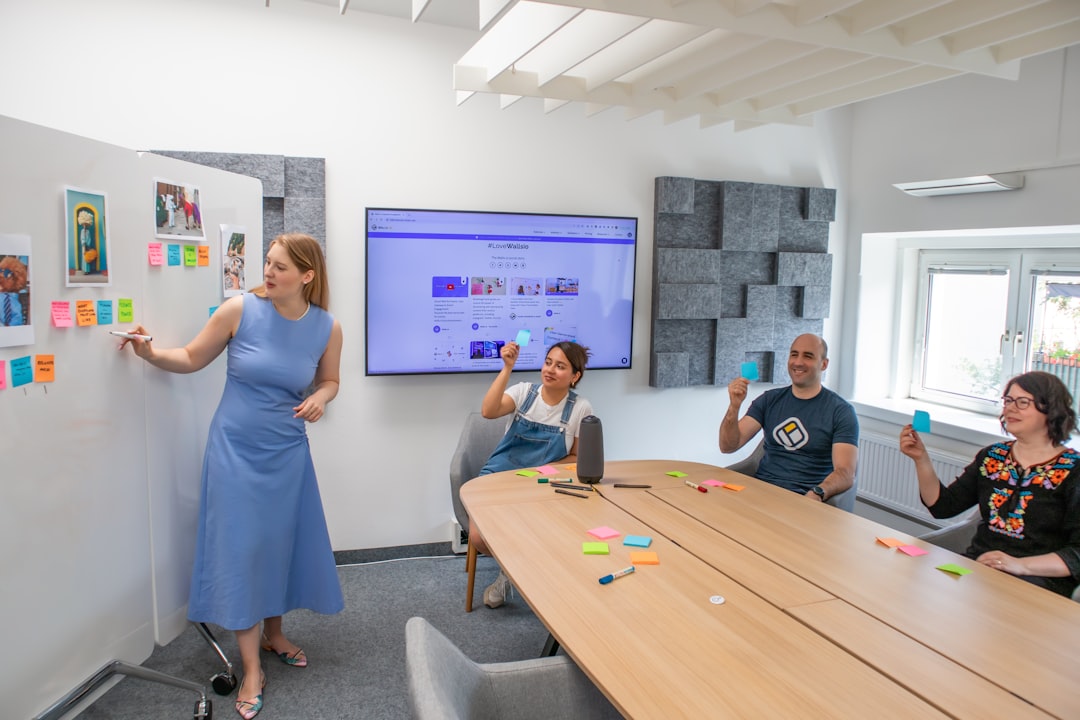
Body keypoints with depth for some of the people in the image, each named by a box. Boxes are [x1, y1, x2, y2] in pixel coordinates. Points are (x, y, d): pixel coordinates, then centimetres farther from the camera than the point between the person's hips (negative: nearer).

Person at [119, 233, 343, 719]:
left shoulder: (327, 328, -7)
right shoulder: (240, 309, -12)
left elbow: (329, 380, 9)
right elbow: (192, 359, 0)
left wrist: (319, 398, -11)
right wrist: (151, 354, -17)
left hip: (287, 452, 2)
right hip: (235, 448, -2)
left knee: (284, 540, 12)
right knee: (240, 547, 0)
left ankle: (273, 633, 38)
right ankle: (252, 670, 12)